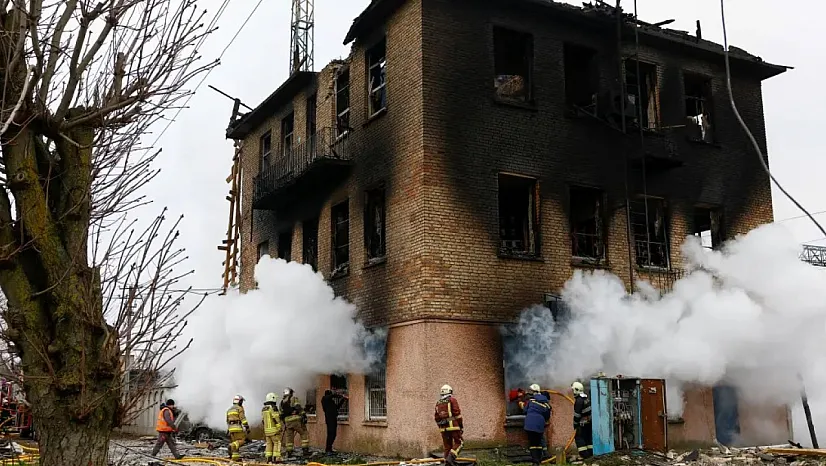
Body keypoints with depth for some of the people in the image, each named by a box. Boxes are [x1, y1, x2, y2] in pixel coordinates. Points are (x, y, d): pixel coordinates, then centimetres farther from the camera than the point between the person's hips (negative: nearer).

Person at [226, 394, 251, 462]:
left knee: (235, 442, 9)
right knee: (243, 440, -5)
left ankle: (235, 457, 2)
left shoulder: (229, 409, 19)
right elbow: (243, 419, -14)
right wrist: (247, 428, -14)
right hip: (238, 427, -8)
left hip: (231, 428, 8)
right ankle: (232, 446, -29)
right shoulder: (240, 408, -5)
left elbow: (228, 421, 22)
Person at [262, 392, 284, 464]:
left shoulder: (264, 409, 11)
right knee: (277, 443, -1)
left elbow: (263, 420, 16)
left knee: (269, 444, 12)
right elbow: (276, 419, -19)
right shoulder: (273, 408, -14)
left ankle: (268, 458, 7)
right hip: (274, 430, -7)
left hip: (267, 430, 7)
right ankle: (276, 458, -7)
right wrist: (280, 427, -15)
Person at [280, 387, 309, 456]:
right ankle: (305, 450, -6)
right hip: (296, 420, -5)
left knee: (289, 437, 14)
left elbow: (282, 414, 20)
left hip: (288, 421, 5)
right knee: (304, 434, 2)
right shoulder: (294, 398, 1)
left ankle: (289, 452, 13)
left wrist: (284, 423, 28)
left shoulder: (282, 402, 18)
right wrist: (304, 415, -18)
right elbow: (298, 407, -15)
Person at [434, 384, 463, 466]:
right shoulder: (452, 400, -1)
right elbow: (457, 413, -8)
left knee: (447, 446, 10)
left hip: (443, 428, 6)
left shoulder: (438, 403, 16)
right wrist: (461, 426, -3)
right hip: (453, 426, -5)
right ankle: (451, 457, -16)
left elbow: (436, 418, 17)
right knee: (458, 443, 1)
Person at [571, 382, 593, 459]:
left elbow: (577, 414, -19)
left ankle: (584, 454, -7)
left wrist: (575, 425, -10)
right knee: (589, 437, 16)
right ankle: (590, 452, 21)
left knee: (579, 438, -3)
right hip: (590, 421, 9)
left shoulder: (579, 400, -19)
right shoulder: (587, 398, 9)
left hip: (583, 423, -9)